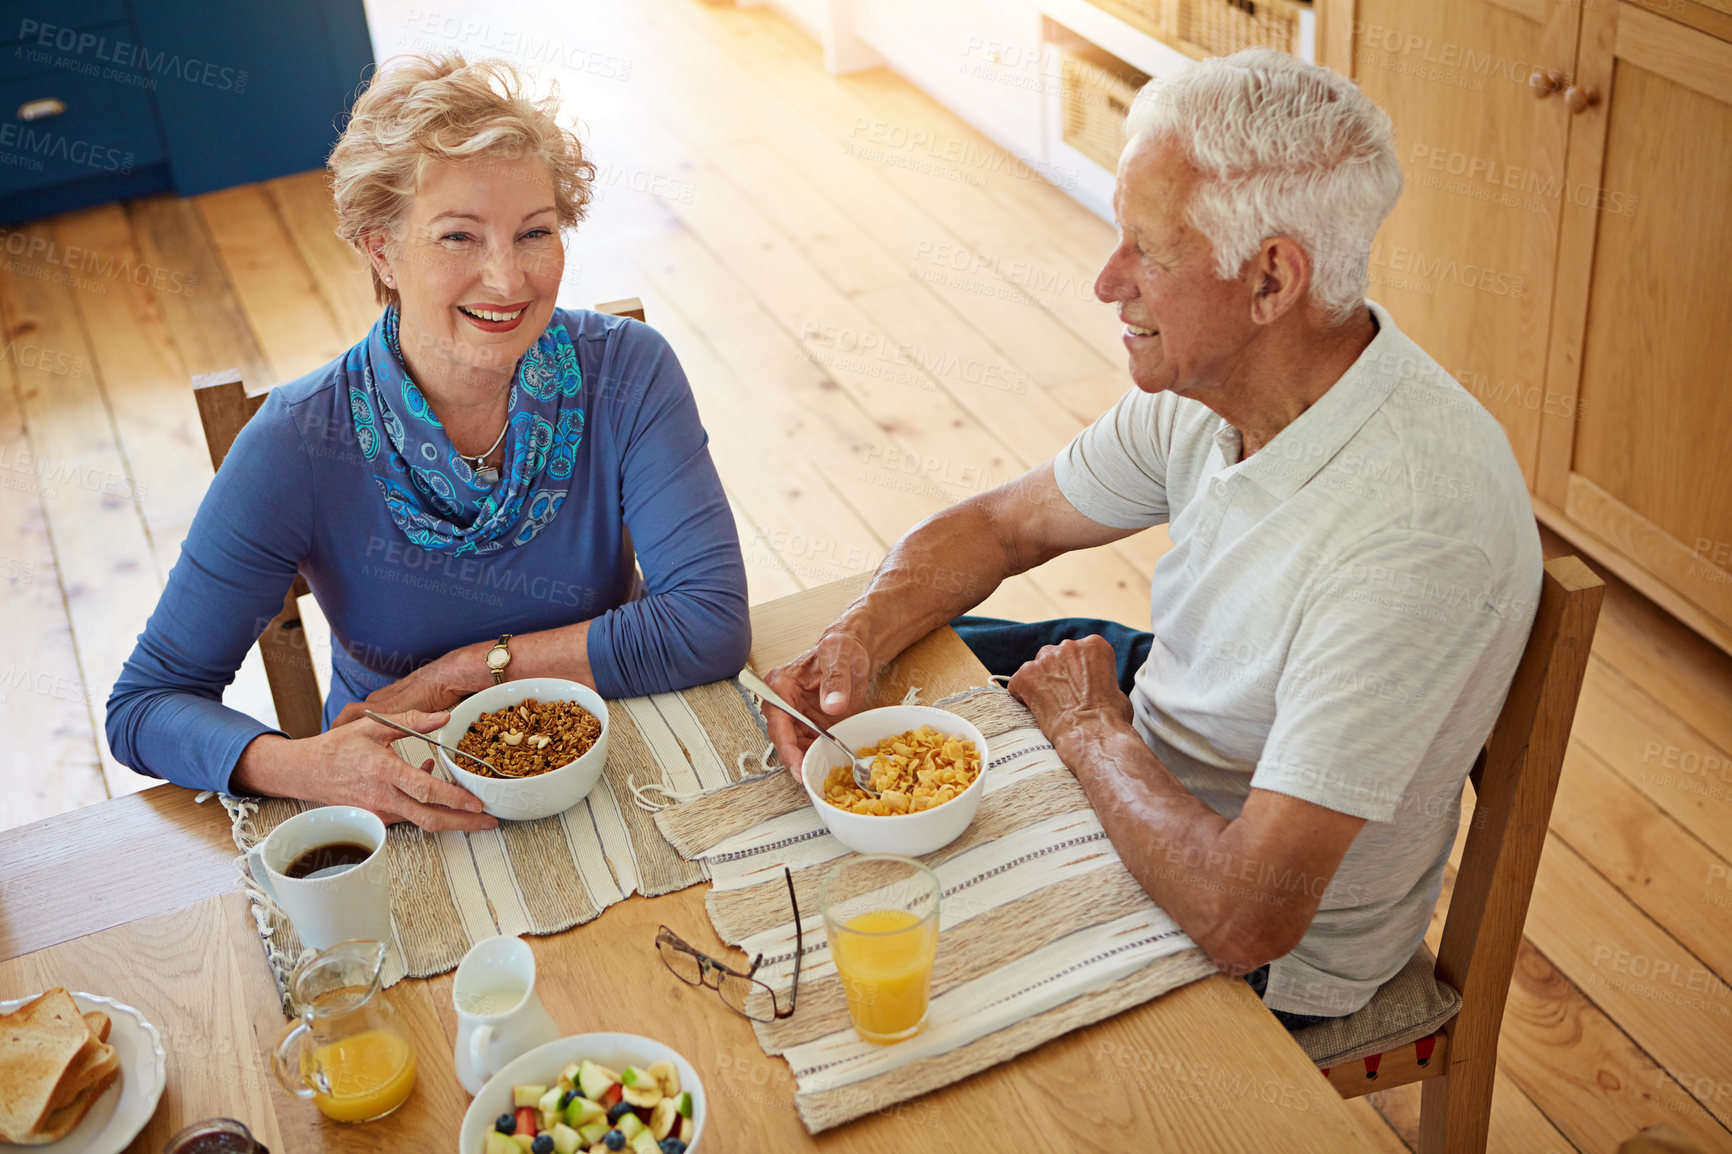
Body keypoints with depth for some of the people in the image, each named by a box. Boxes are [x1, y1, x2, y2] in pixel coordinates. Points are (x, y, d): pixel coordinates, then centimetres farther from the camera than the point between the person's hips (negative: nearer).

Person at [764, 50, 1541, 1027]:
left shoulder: (1414, 530, -39)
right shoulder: (1212, 379, -13)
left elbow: (1246, 912, -40)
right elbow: (1000, 525, 1)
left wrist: (1089, 726, -22)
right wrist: (857, 643, -18)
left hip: (1280, 951, -7)